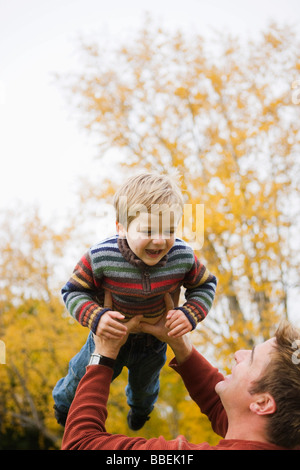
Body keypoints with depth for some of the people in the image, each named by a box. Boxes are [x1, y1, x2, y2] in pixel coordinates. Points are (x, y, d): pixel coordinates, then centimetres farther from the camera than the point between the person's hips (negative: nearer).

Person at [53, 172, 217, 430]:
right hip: (110, 337, -2)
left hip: (154, 344, 3)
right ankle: (64, 400, 66)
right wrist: (95, 316, -37)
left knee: (145, 384, 34)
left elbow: (206, 285, -9)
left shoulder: (183, 257, -29)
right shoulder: (100, 258, -35)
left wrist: (191, 313, -25)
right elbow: (74, 291, -20)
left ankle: (141, 408, 75)